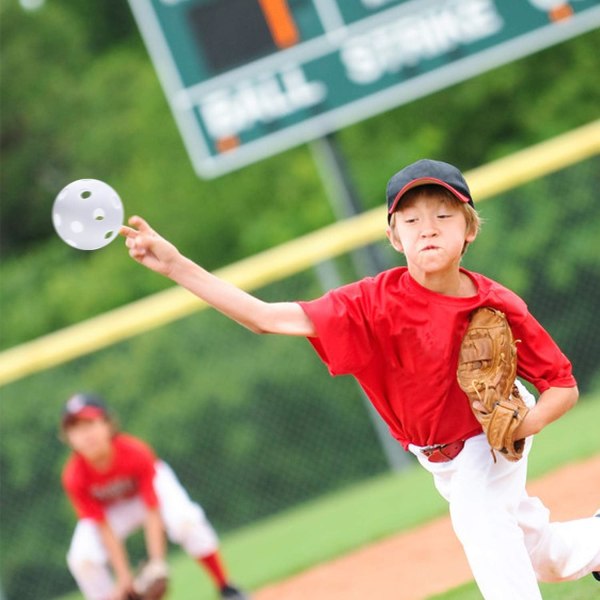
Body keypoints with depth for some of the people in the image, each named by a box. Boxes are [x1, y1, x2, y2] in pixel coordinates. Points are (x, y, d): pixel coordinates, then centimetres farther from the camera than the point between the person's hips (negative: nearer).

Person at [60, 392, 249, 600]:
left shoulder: (135, 453, -33)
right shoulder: (75, 477, -30)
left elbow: (152, 514, -33)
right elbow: (103, 529, -26)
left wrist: (157, 563, -41)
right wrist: (123, 576, -31)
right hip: (111, 511, 2)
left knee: (185, 519, -31)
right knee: (82, 559, -23)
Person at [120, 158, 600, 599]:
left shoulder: (498, 308, -29)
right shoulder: (375, 302, -28)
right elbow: (268, 317, -34)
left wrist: (519, 428, -40)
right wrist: (175, 265, -43)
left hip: (495, 428, -3)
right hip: (437, 452, 3)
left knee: (477, 513, -31)